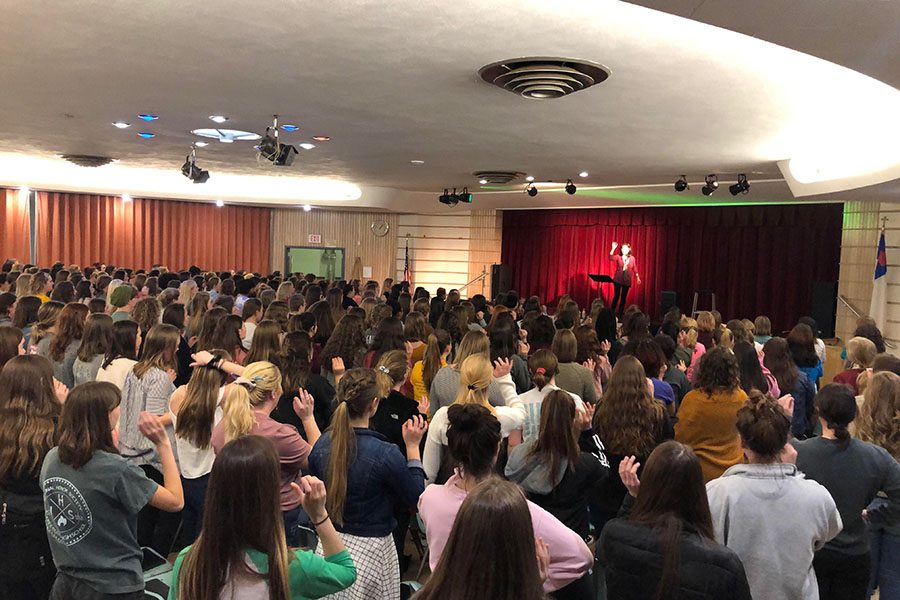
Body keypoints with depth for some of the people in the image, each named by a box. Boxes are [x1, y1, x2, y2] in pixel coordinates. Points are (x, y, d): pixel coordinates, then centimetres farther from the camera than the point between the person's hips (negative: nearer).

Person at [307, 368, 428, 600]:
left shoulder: (322, 444, -8)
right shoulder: (385, 453, -24)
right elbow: (415, 497, -9)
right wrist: (413, 447, -5)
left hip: (329, 544, 5)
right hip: (369, 549, -5)